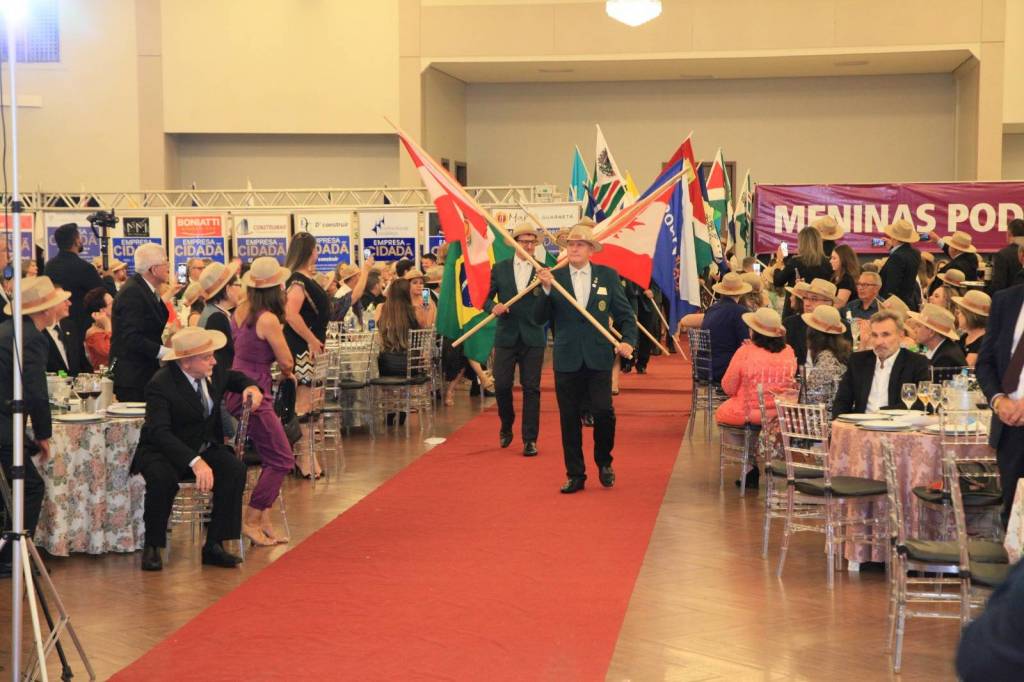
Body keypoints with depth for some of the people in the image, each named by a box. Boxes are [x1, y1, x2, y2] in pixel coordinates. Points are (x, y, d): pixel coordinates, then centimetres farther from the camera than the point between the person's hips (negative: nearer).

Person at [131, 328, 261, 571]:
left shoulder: (214, 372, -3)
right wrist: (195, 462, -47)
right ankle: (152, 547, -15)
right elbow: (159, 432, -35)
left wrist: (250, 386, -3)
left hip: (204, 448, 5)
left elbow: (233, 377, 23)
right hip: (163, 451, -5)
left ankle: (214, 545, -15)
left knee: (235, 469, -23)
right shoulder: (161, 384, -24)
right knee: (163, 478, -37)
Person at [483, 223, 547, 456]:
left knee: (531, 388, 0)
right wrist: (492, 307, -17)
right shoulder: (499, 268, 5)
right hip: (506, 336, 1)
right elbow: (486, 297, 5)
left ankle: (530, 439, 6)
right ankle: (506, 427, 29)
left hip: (533, 338, -1)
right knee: (501, 385, 3)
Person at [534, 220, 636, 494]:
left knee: (603, 411, -10)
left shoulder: (607, 276, 4)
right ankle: (575, 474, 17)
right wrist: (546, 289, -16)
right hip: (567, 359, 1)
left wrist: (628, 340, -11)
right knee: (569, 419, 6)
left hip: (599, 358, -1)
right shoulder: (554, 277, 3)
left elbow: (625, 314, 6)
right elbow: (539, 319, -2)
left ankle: (604, 462, 17)